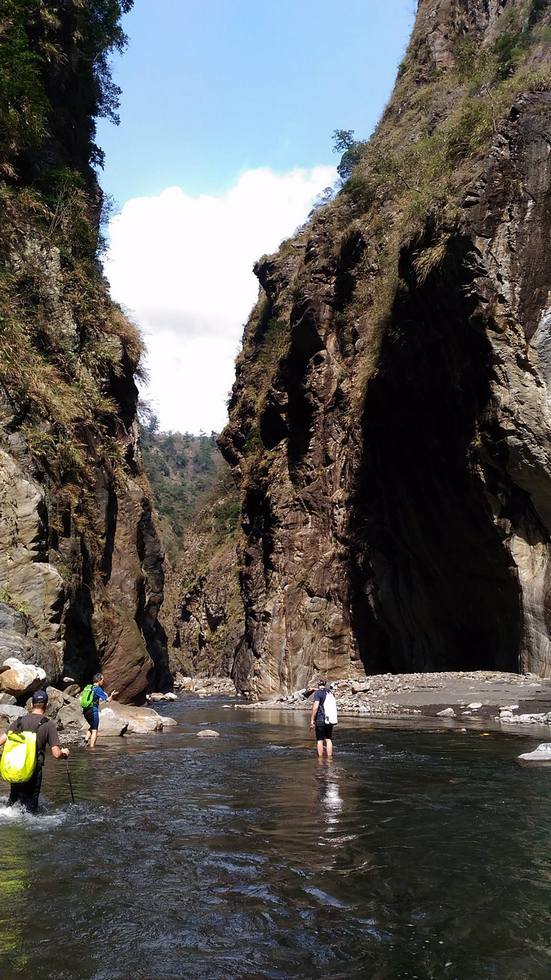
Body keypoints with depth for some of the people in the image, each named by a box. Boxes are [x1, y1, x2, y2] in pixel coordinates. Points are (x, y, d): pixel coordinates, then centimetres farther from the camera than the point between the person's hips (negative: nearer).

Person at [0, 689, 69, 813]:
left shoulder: (20, 720, -1)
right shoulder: (48, 724, -10)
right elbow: (56, 754, -15)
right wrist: (65, 753, 7)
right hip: (33, 772, -3)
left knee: (12, 800, 26)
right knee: (30, 806, 14)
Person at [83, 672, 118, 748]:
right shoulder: (98, 689, -11)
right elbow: (108, 699, -13)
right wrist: (112, 695, 7)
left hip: (86, 711, 7)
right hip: (93, 711, -7)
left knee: (92, 727, 26)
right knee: (94, 730, 3)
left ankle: (86, 739, 10)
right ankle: (91, 747, 1)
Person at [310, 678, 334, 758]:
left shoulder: (318, 693, -11)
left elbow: (316, 707, -17)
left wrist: (312, 720, -13)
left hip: (320, 720, -5)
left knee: (320, 740, 3)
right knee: (328, 740, 9)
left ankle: (320, 759, 7)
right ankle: (329, 758, 8)